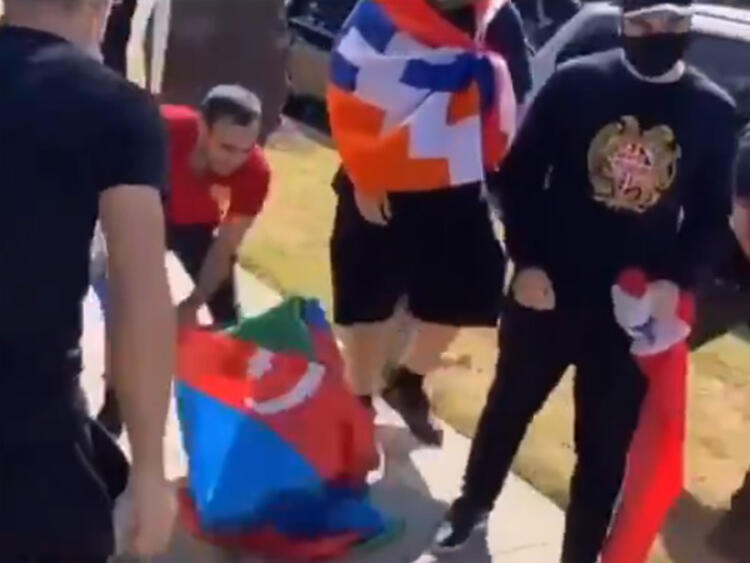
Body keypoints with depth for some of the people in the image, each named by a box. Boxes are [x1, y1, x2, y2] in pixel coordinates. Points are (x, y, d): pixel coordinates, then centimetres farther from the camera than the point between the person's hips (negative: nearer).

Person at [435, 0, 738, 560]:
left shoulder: (714, 111, -1)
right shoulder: (577, 83, -7)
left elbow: (712, 214, 6)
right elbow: (519, 174, -2)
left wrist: (678, 281, -8)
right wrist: (526, 261, -10)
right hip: (548, 290, -1)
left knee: (607, 444, 10)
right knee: (510, 406, 18)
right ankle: (472, 506, 43)